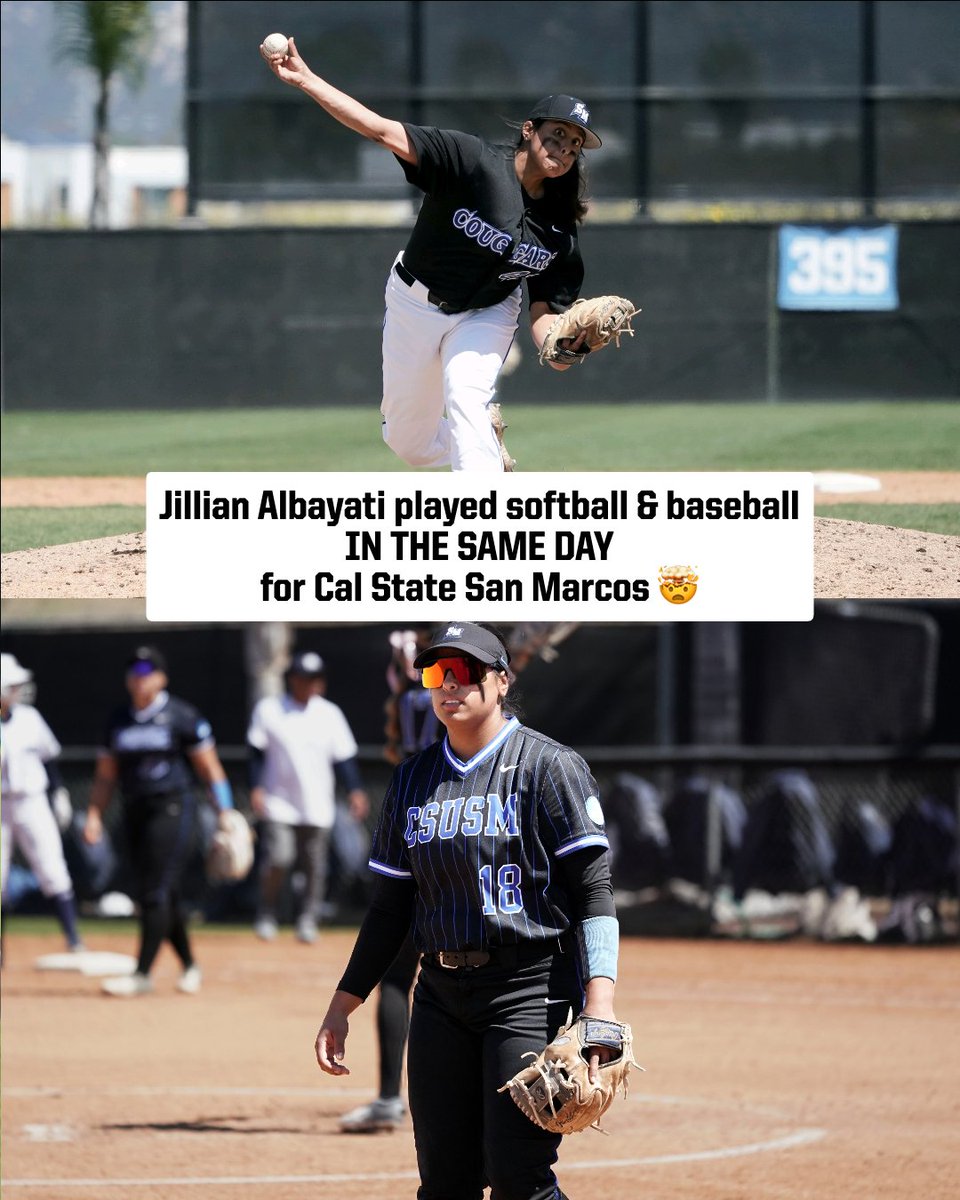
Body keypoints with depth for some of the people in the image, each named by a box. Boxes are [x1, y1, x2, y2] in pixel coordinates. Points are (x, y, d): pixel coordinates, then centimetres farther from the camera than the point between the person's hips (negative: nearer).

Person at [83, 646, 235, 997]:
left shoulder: (181, 716, -3)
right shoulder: (119, 721, 12)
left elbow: (210, 768, -2)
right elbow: (105, 774, 17)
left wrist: (225, 813, -7)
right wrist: (94, 815, 5)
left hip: (172, 810, -6)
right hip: (135, 815, 6)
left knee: (156, 892, -11)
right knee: (164, 896, 8)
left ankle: (142, 974, -13)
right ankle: (188, 967, 20)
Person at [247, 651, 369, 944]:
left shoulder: (329, 714, 8)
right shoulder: (268, 709, 4)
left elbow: (344, 757, 7)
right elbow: (257, 752, 3)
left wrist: (354, 790, -5)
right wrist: (256, 787, -8)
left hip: (317, 807, 2)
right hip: (279, 805, -2)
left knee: (314, 865, 0)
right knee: (277, 859, -14)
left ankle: (308, 921, 10)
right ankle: (266, 917, 3)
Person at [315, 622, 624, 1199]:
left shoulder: (548, 766, -4)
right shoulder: (413, 778, 14)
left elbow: (594, 891, -10)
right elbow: (391, 906, 20)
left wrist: (599, 1003, -21)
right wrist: (343, 1005, 16)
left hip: (531, 992, -6)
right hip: (441, 994, 6)